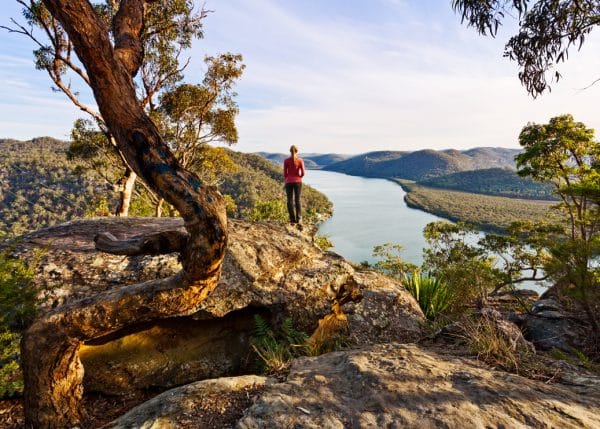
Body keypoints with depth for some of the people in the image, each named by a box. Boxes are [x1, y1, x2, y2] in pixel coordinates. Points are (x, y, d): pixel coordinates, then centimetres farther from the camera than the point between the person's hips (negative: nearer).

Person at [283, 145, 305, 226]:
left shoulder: (286, 161, -3)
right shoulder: (300, 160, -4)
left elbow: (285, 174, -1)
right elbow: (303, 173, -5)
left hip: (289, 183, 0)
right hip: (298, 182, 1)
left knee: (290, 201, 4)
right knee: (297, 200, 8)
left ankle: (292, 220, 2)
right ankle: (298, 219, 3)